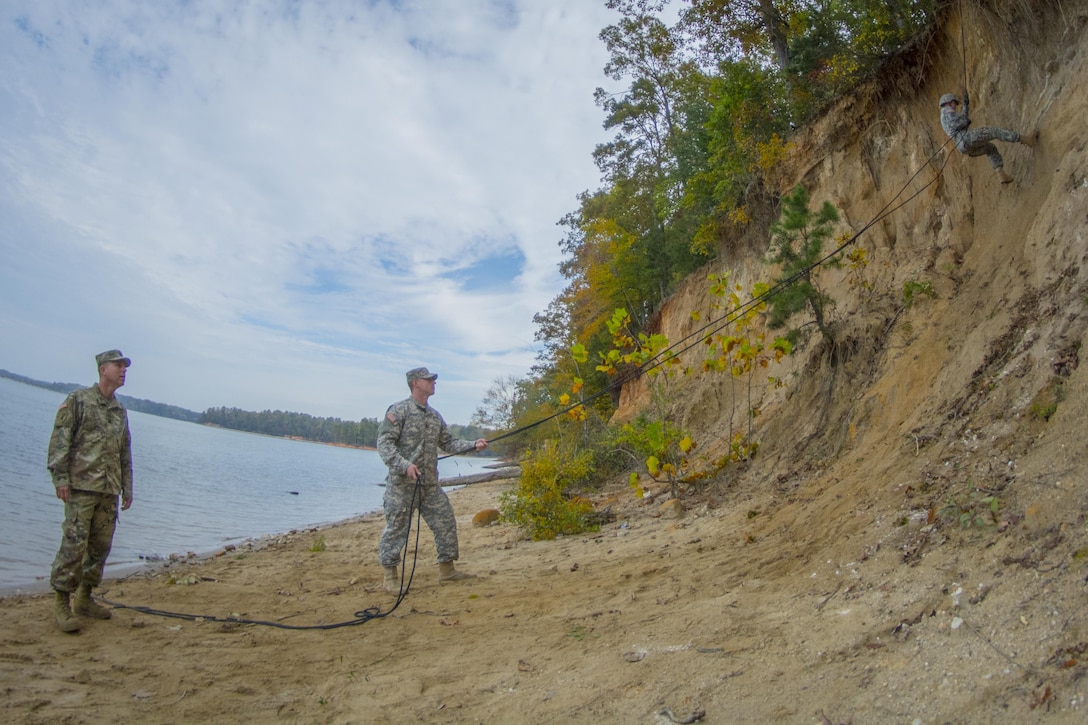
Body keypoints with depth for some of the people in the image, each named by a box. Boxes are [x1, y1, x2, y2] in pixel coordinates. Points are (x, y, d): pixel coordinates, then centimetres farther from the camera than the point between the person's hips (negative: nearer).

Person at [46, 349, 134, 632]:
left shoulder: (121, 410, 17)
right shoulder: (78, 400, -1)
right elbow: (59, 440, -7)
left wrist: (127, 487, 19)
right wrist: (60, 477, -15)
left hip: (110, 491, 6)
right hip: (82, 486, -6)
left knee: (101, 545, 8)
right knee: (74, 544, -7)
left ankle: (84, 598, 20)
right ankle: (62, 604, 4)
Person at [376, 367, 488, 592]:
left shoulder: (435, 416, 14)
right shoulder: (399, 410, -8)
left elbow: (448, 443, 17)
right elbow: (384, 442, -13)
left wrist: (473, 445, 3)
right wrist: (404, 465, -24)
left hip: (430, 483, 7)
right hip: (402, 482, -7)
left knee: (446, 523, 8)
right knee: (397, 527, 0)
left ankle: (447, 570, 20)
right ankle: (390, 576, 12)